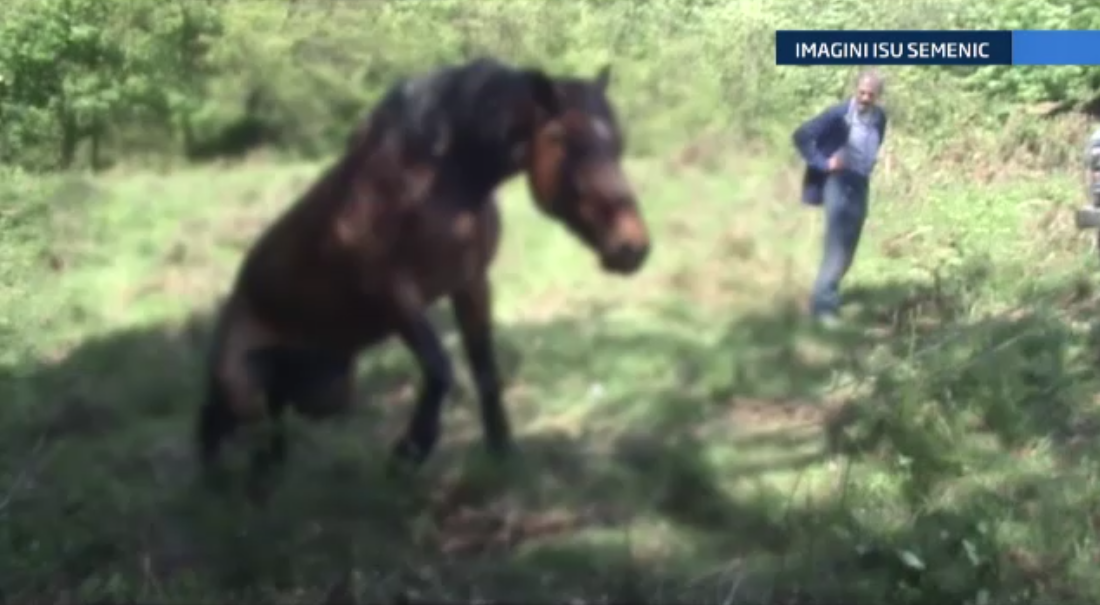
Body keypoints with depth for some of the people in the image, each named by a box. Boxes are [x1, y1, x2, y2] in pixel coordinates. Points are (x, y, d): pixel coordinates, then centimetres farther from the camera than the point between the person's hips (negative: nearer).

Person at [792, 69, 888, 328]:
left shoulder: (880, 117, 4)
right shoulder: (839, 113, -16)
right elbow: (802, 135, -16)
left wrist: (869, 165, 11)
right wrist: (823, 163, -17)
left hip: (861, 185, 7)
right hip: (839, 182, -7)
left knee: (848, 248, 11)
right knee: (837, 246, -11)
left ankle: (826, 295, 25)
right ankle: (823, 303, -7)